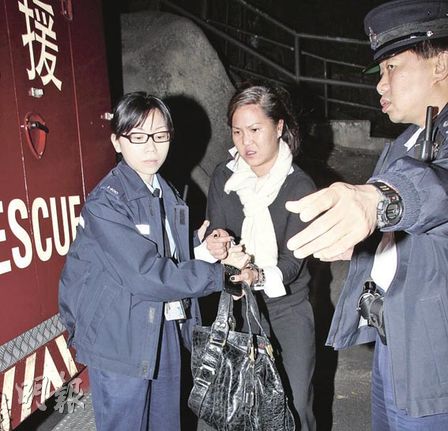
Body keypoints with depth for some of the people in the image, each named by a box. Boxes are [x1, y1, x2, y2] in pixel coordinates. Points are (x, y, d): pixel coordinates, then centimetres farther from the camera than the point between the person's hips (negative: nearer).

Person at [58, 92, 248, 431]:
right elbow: (147, 274, -25)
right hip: (121, 339, -7)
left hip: (166, 329, 7)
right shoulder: (104, 203, -19)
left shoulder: (167, 193, 6)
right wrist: (222, 274, -20)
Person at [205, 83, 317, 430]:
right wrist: (216, 244, -30)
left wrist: (259, 276, -38)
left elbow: (292, 261, -18)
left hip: (287, 307, -2)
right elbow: (215, 234, -6)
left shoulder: (300, 187, -14)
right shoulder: (224, 177, -6)